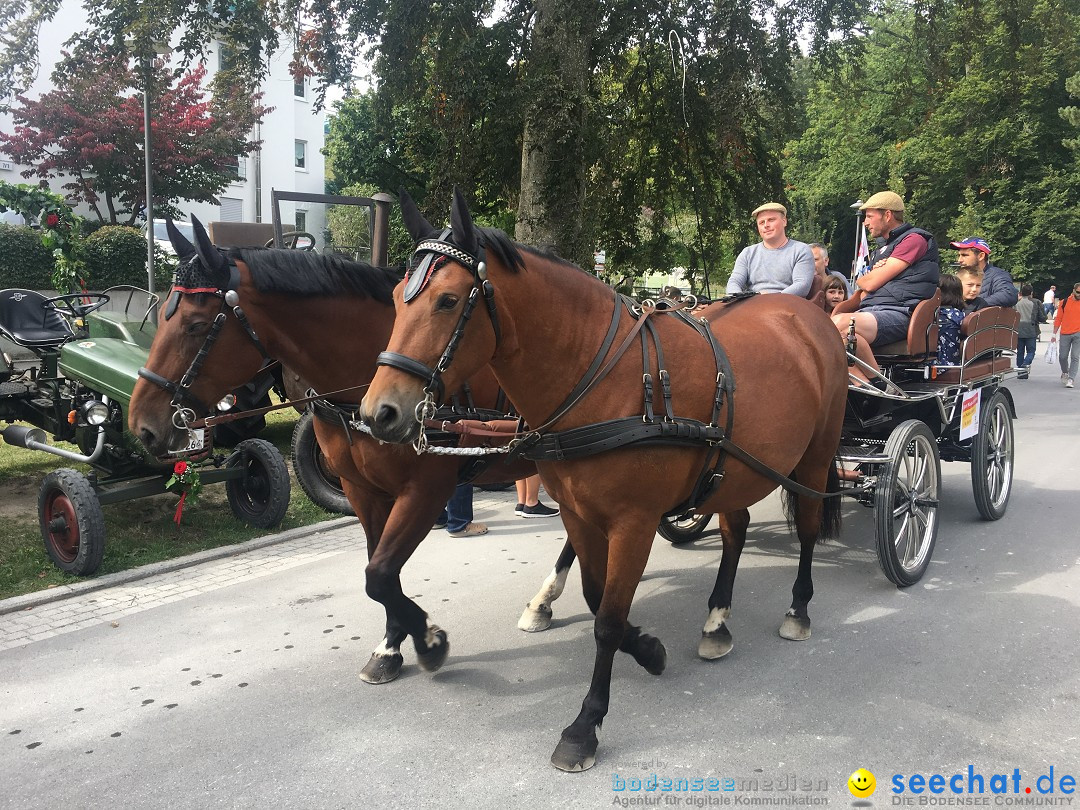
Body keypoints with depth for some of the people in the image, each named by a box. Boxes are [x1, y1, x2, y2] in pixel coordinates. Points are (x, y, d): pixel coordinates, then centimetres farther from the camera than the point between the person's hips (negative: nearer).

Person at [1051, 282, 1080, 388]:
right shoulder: (1064, 302, 2)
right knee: (1062, 356, 7)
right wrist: (1054, 334, 6)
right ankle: (1065, 372, 34)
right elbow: (1058, 319, 7)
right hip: (1065, 334, 1)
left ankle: (1071, 379, -5)